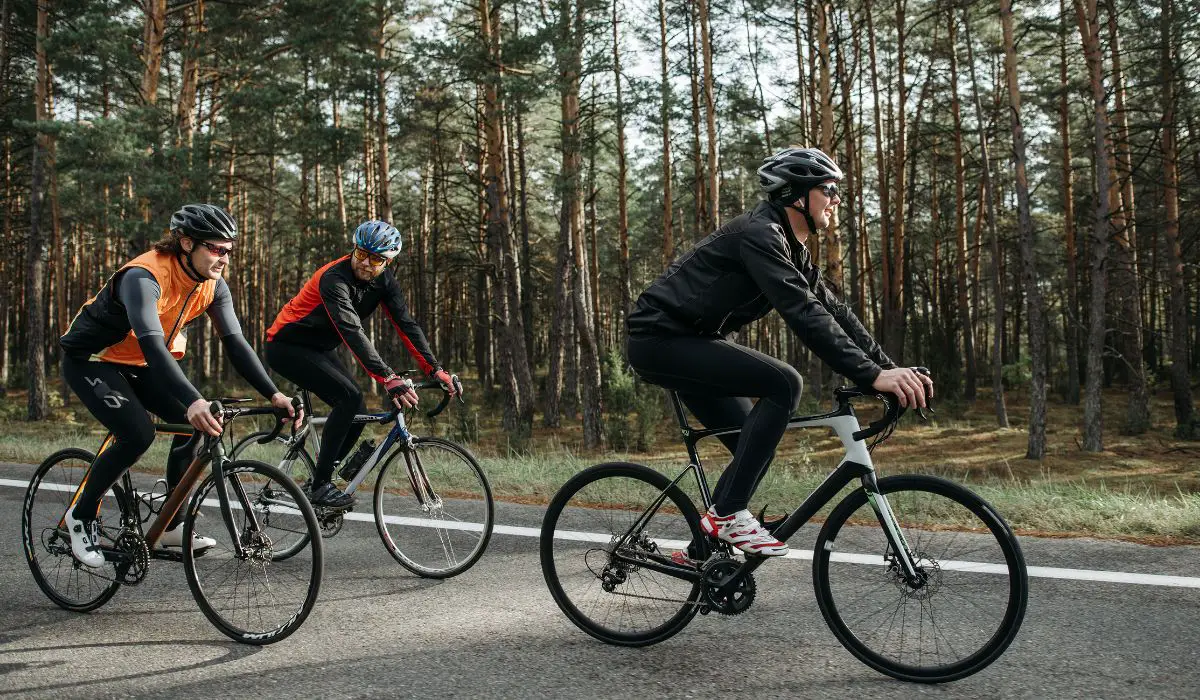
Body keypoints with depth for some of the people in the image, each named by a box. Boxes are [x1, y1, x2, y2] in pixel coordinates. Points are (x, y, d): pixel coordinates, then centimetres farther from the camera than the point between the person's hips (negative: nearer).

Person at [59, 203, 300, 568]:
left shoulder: (213, 285, -12)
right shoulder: (144, 276, -33)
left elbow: (235, 343, -14)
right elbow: (152, 344, -46)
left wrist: (273, 394, -27)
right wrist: (193, 401, -59)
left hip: (138, 364, 7)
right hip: (90, 360, -7)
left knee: (198, 424, -9)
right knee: (138, 435, -26)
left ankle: (172, 527, 3)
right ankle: (81, 516, -1)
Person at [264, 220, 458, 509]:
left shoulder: (383, 279, -7)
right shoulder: (334, 278, -30)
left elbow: (406, 323, -12)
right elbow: (352, 332, -41)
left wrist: (435, 369, -22)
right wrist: (388, 378, -51)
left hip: (318, 348, 8)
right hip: (287, 346, -8)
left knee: (357, 413, -1)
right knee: (349, 398, -24)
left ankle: (318, 482, 14)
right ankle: (320, 485, -16)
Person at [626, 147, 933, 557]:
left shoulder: (792, 250, 12)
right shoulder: (760, 234, -20)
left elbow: (833, 311, 8)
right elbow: (803, 314, -31)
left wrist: (891, 369, -1)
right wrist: (872, 375, -34)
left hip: (682, 343, 10)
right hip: (660, 339, -10)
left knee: (756, 447, 7)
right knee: (784, 383, -22)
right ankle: (727, 515, -16)